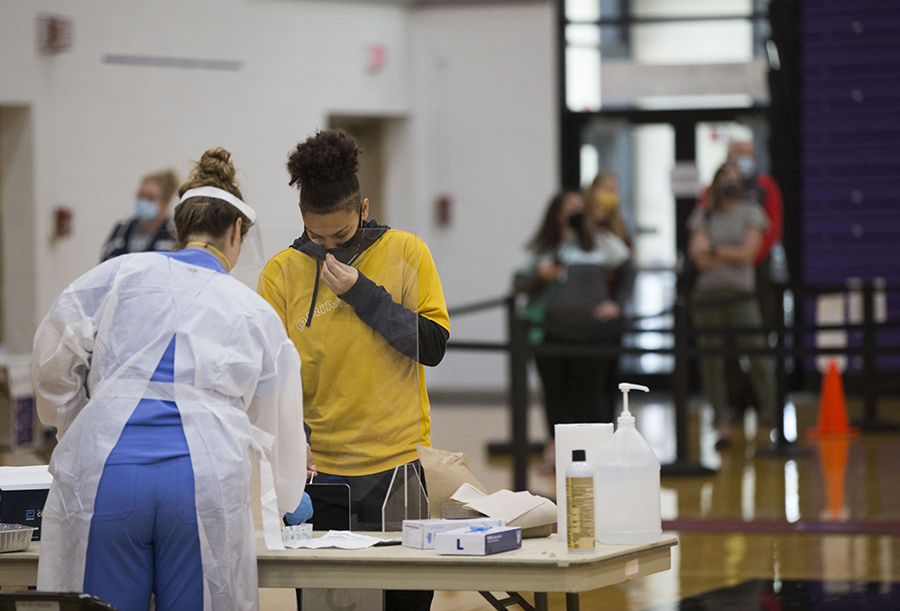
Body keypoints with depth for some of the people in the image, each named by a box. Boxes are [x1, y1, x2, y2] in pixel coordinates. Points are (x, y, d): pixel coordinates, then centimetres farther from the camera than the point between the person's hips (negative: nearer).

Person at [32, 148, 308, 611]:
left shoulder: (117, 275, 14)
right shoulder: (256, 313, 20)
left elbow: (52, 365, 12)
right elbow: (279, 427, 30)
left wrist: (78, 431, 32)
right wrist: (288, 500, 48)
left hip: (104, 471, 0)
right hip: (208, 479, 1)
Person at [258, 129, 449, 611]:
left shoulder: (405, 254, 0)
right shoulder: (282, 273, 1)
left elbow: (433, 346, -5)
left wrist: (362, 294, -13)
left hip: (398, 465, 0)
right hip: (318, 470, 0)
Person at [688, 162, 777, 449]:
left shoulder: (752, 213, 9)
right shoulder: (703, 217, 13)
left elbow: (748, 253, -3)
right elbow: (700, 258, 1)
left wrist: (713, 250, -3)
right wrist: (732, 255, -6)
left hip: (741, 295, -2)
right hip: (708, 294, 2)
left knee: (758, 356, -7)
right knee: (711, 363, 0)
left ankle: (770, 412, 8)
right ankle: (722, 424, 6)